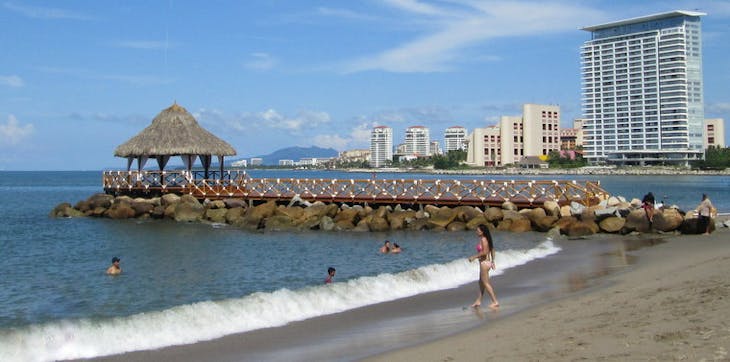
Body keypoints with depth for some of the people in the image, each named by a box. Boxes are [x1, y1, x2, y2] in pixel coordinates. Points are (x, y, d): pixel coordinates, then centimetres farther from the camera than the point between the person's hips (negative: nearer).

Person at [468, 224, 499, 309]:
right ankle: (478, 301, 28)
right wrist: (492, 261, 22)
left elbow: (484, 252, -26)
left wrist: (474, 257, -19)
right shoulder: (485, 239, 10)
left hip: (484, 263, -10)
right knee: (481, 282, 18)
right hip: (487, 262, 10)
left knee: (486, 283, -2)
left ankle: (495, 302, 1)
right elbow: (492, 250, 16)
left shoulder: (483, 239, -18)